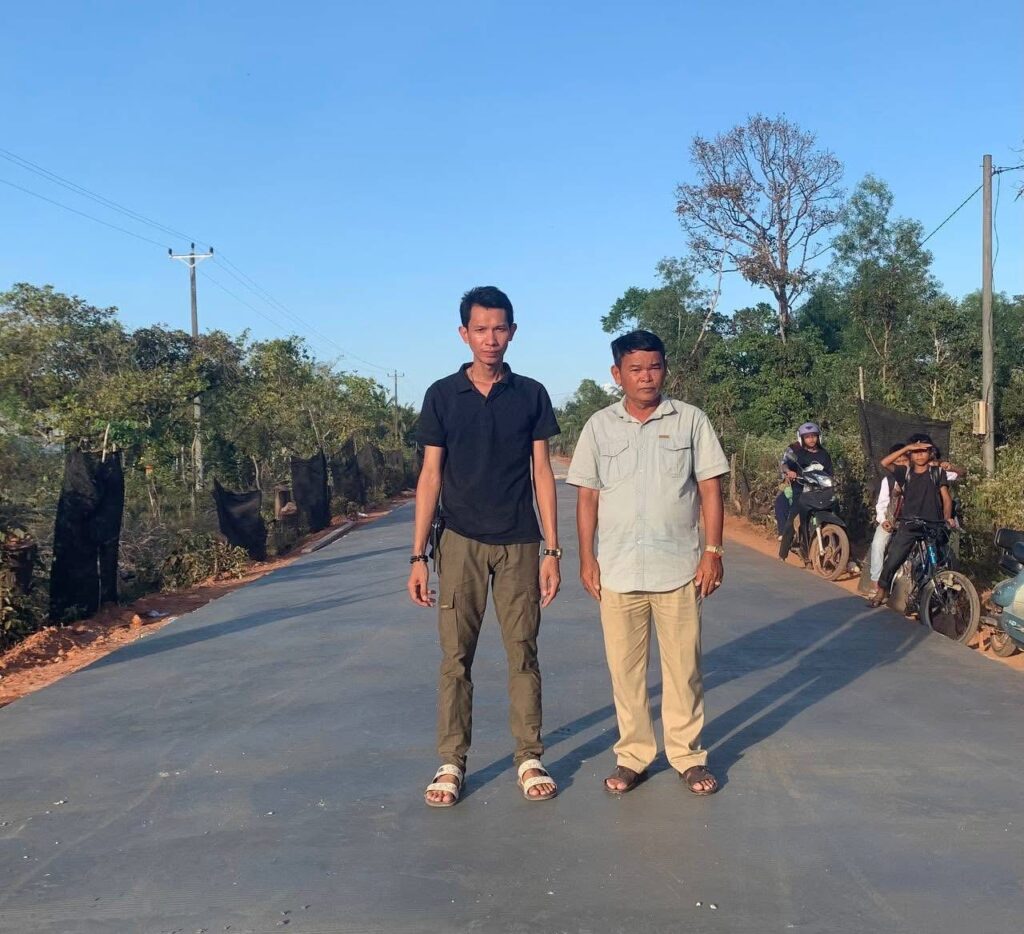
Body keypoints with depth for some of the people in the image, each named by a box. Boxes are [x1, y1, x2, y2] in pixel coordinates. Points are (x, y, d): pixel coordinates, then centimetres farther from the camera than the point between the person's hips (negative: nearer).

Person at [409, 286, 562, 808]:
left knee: (523, 653, 5)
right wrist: (418, 555, -3)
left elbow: (542, 473, 4)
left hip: (519, 545, 1)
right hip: (461, 543, 0)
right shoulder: (442, 395, 2)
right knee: (455, 656, 3)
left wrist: (552, 551, -1)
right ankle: (451, 763, 14)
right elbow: (431, 475, 2)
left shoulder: (531, 395, 4)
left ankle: (529, 758, 17)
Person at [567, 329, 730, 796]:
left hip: (679, 567, -1)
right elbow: (587, 496, 7)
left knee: (683, 666, 6)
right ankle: (632, 755, 20)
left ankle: (688, 754, 20)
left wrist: (713, 551, -4)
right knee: (624, 668, 8)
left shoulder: (691, 420, 2)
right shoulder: (599, 426, 5)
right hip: (617, 569, 1)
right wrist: (586, 558, 2)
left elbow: (710, 488, 2)